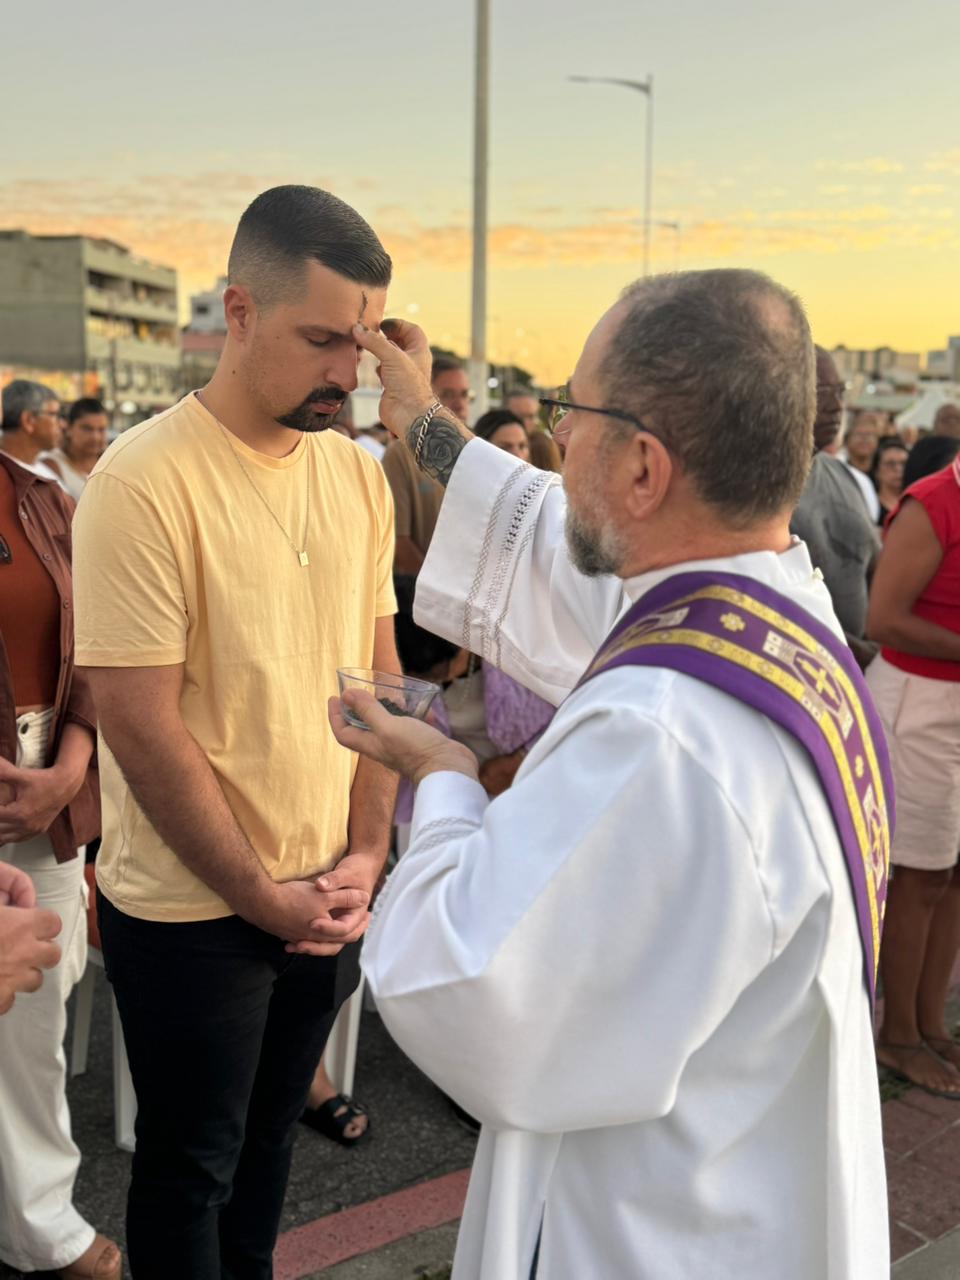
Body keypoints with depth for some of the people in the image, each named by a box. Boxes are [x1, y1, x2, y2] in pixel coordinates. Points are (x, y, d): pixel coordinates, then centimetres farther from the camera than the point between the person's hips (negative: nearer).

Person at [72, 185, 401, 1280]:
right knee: (191, 1165, 15)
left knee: (270, 1134, 24)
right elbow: (141, 728, -19)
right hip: (191, 911, -5)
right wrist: (263, 898, -13)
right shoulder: (147, 479, -19)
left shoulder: (357, 473, 1)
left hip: (328, 897, 6)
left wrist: (364, 855, -1)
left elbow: (380, 673, 6)